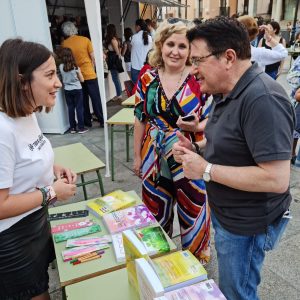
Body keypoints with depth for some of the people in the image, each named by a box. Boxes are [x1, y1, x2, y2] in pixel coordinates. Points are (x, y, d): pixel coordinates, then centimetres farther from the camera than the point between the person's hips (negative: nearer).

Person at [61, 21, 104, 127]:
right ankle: (102, 120, 8)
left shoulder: (64, 44, -1)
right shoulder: (85, 40, -3)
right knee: (96, 98, 5)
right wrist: (92, 69, 9)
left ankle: (87, 122, 17)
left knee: (83, 100, 11)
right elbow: (93, 57, -2)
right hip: (89, 74, -1)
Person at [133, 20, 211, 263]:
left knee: (192, 210, 13)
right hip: (155, 158, 3)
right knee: (156, 209, 19)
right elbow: (140, 119, 5)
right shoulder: (147, 78, -1)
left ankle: (196, 256, 42)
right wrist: (137, 155, 8)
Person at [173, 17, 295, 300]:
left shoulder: (263, 99, -28)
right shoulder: (227, 92, 3)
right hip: (224, 213, 9)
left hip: (247, 224, -9)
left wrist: (206, 170, -26)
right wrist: (194, 149, -4)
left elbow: (277, 179, -32)